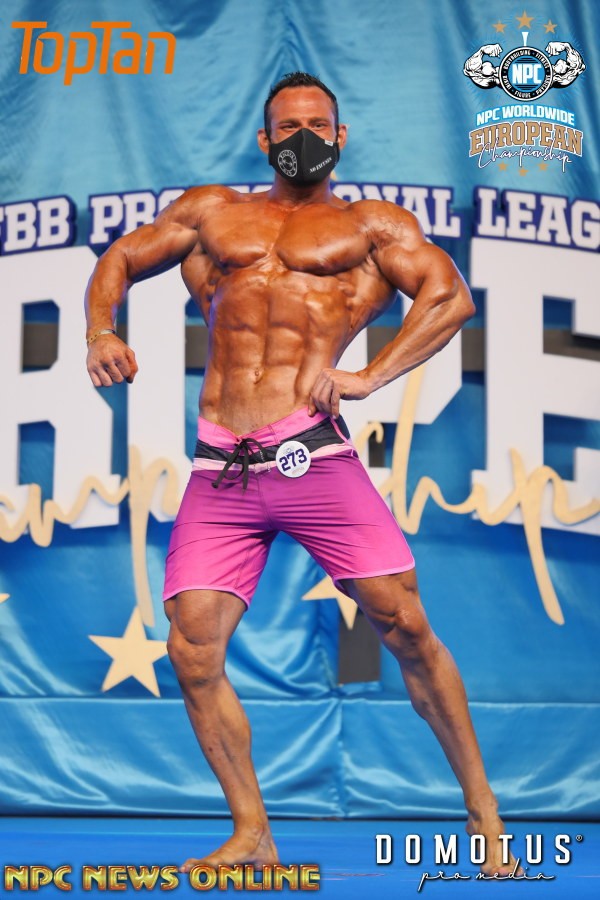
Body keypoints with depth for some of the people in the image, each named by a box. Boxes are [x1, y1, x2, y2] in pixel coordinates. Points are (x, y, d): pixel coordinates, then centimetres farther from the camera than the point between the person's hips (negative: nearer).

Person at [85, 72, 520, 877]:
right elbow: (119, 261, 24)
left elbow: (451, 297, 0)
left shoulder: (375, 225, 14)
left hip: (313, 453, -3)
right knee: (193, 652, -5)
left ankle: (482, 808, 8)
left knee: (405, 626, -8)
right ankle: (252, 834, 10)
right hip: (218, 474, 3)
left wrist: (368, 376, -12)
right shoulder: (211, 212, 22)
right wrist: (102, 332, 2)